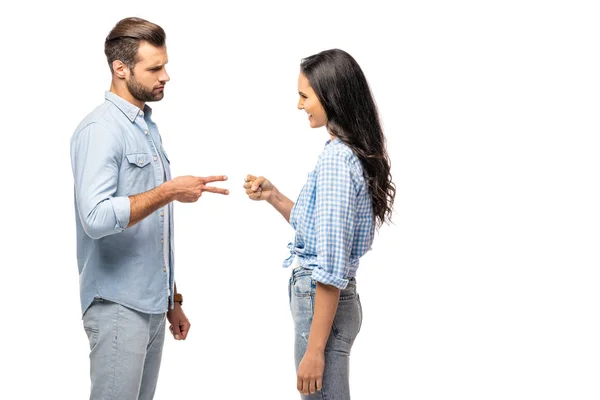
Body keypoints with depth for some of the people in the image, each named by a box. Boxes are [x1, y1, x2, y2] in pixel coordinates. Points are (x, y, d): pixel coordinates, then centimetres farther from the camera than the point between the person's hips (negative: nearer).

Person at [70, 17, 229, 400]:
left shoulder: (148, 128, 14)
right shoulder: (100, 130, -13)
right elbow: (96, 218, -26)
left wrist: (172, 299, 20)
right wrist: (170, 191, -23)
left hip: (153, 306, 8)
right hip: (118, 306, -8)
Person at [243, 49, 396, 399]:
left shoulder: (336, 160, -21)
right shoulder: (355, 153, 8)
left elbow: (332, 267, -24)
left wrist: (315, 349, -22)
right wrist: (273, 196, 8)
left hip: (324, 302, -10)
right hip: (327, 297, 10)